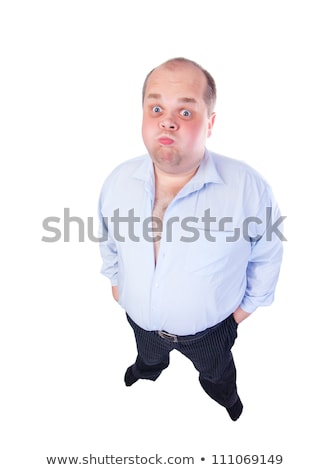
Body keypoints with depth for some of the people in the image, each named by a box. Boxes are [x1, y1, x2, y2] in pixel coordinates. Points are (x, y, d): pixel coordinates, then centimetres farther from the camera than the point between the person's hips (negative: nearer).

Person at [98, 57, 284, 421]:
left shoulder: (249, 187, -30)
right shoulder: (118, 180, -18)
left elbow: (267, 254, -12)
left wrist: (250, 303, -3)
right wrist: (114, 278, 12)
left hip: (210, 328, -2)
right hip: (141, 321, 3)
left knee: (216, 372, 32)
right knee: (148, 357, 38)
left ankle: (224, 395, 68)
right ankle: (148, 371, 75)